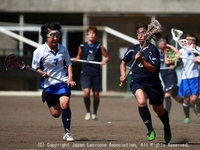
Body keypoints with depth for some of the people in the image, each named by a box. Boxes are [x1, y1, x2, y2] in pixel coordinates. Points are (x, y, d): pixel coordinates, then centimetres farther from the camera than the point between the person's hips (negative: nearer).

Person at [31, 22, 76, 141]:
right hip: (49, 85, 0)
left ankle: (67, 132, -13)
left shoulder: (63, 49, -1)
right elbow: (35, 68, 0)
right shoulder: (39, 51, -8)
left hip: (63, 82, 0)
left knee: (64, 104, -25)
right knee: (56, 113, 4)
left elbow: (68, 64, 11)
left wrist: (70, 77, -3)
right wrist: (42, 73, -20)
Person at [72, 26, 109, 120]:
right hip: (85, 73, 0)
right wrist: (75, 59, -3)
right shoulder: (82, 46, 5)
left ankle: (94, 114, 25)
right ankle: (88, 112, 4)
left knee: (96, 95, 5)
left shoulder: (99, 46, 1)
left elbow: (107, 57, 6)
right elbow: (79, 56, 18)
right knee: (86, 92, -17)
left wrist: (104, 61, -15)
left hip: (96, 73, 0)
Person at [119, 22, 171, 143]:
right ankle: (150, 130, -19)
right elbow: (123, 62, 19)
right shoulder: (133, 49, 3)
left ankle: (167, 128, 45)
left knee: (159, 110, 13)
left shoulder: (153, 49, -11)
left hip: (153, 83, -2)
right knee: (141, 101, -30)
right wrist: (123, 74, 2)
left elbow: (152, 69, -20)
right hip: (137, 82, 2)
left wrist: (141, 60, -33)